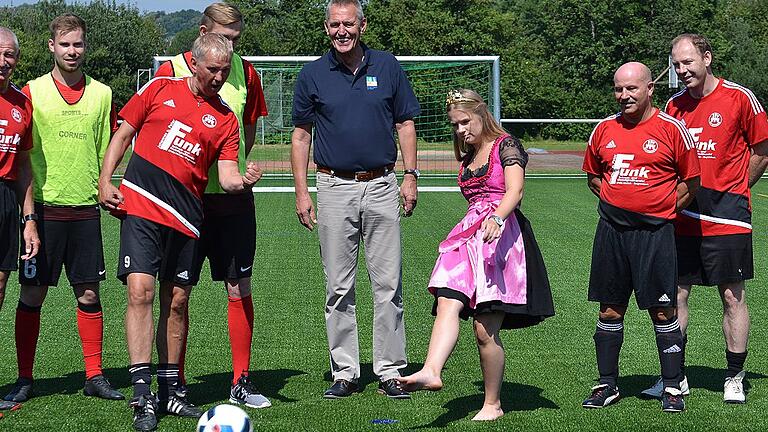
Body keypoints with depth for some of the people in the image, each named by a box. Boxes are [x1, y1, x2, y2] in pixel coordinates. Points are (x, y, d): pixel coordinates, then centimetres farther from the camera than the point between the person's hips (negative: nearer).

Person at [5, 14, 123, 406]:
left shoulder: (101, 94, 8)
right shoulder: (32, 91, 1)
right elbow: (21, 154, 1)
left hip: (85, 208, 2)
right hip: (44, 206, -2)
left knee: (89, 293, 5)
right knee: (32, 293, 1)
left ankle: (94, 376, 13)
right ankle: (24, 379, 10)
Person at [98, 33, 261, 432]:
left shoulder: (225, 119, 10)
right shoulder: (160, 89, 7)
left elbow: (227, 176, 3)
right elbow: (123, 133, 10)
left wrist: (243, 180, -20)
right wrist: (105, 181, 0)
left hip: (185, 215, 3)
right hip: (140, 204, -3)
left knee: (176, 302, 8)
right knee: (140, 290, -14)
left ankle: (169, 392, 20)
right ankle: (142, 395, -14)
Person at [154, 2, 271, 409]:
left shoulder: (245, 72, 6)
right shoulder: (172, 70, -4)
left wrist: (234, 169, 7)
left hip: (233, 196, 3)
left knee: (240, 290, 4)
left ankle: (241, 383, 12)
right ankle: (175, 383, 10)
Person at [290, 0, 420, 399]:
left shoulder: (387, 67, 5)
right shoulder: (312, 75, 4)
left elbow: (405, 124, 10)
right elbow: (301, 134, 7)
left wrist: (410, 176, 1)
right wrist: (301, 191, 1)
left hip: (381, 186, 0)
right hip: (334, 189, 0)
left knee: (388, 284, 0)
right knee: (338, 287, 3)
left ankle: (390, 371, 6)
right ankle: (345, 373, 9)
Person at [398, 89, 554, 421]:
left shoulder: (506, 145, -1)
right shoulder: (467, 158, 21)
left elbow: (515, 191, -16)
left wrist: (496, 218, -34)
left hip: (501, 235, -7)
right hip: (468, 235, 7)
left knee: (485, 330, -8)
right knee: (447, 304, -21)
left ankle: (493, 405, 4)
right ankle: (431, 372, -40)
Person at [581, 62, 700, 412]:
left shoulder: (672, 129, -3)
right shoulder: (604, 130, 8)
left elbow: (691, 180, 4)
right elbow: (593, 176, 22)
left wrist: (662, 210, 0)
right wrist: (618, 202, 10)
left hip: (654, 231, -4)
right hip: (611, 231, 4)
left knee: (662, 311, -1)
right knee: (610, 309, 8)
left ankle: (672, 387, 8)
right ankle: (607, 385, 17)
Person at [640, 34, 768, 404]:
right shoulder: (674, 106, 9)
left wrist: (732, 192, 4)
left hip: (726, 217, -4)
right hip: (681, 218, 4)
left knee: (732, 296, 2)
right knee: (676, 293, 5)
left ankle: (734, 378, 12)